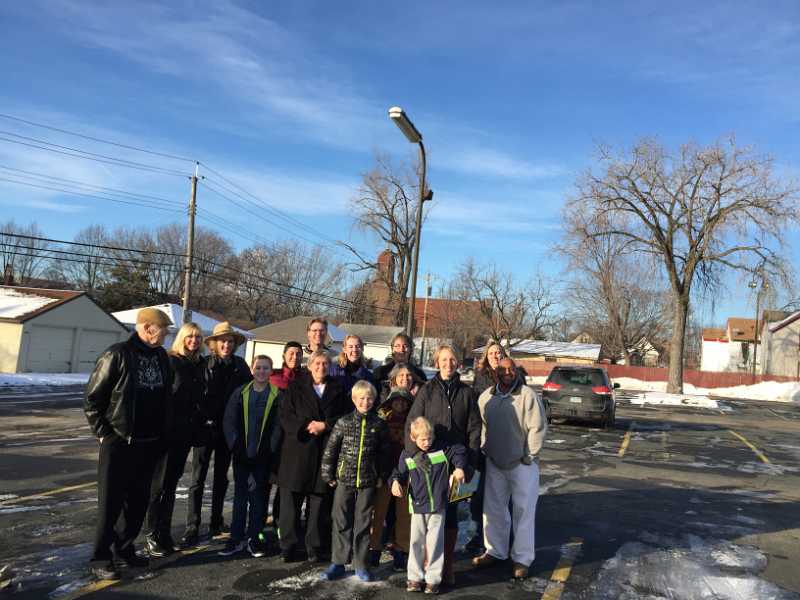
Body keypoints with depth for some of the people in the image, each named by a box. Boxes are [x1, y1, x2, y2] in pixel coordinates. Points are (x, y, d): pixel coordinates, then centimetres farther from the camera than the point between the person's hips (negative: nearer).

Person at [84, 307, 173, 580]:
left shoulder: (161, 356, 5)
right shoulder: (118, 355, -12)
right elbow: (92, 398, -8)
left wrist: (160, 432, 12)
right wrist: (103, 432, -8)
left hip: (149, 443, 6)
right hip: (118, 442, -6)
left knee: (138, 500, 13)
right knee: (111, 502, 3)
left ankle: (124, 548, 28)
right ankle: (100, 558, 15)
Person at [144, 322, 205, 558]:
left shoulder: (198, 365, 9)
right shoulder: (169, 362, -9)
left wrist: (198, 424, 12)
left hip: (185, 433, 6)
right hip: (167, 430, -6)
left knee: (171, 484, 13)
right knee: (159, 483, 1)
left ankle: (164, 532, 22)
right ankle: (151, 535, 11)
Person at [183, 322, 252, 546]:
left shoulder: (240, 366, 0)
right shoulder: (203, 364, -7)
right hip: (205, 426, -3)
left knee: (221, 477, 14)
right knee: (198, 479, -2)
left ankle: (216, 522, 26)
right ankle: (192, 527, 5)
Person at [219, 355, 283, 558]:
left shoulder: (277, 396, -3)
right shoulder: (240, 393, 2)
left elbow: (278, 426, -5)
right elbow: (229, 422, 0)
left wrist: (270, 451, -11)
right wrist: (235, 446, -8)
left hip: (263, 456, -2)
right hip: (242, 455, 2)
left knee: (259, 497, 8)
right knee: (240, 496, 9)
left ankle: (253, 538, 18)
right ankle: (236, 538, 18)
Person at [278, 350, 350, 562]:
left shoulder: (337, 389, 9)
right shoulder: (296, 387, 7)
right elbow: (285, 416, 0)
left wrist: (325, 425, -9)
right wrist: (307, 425, -13)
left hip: (325, 452, 1)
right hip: (297, 450, 0)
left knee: (320, 501, 3)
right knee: (290, 499, 2)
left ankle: (315, 547, 15)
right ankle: (288, 546, 15)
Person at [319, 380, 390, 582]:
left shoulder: (379, 424, 0)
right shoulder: (344, 422, -3)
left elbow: (384, 453, 7)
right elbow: (330, 450, 0)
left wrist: (382, 476, 5)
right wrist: (328, 475, 0)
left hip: (367, 482, 0)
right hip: (344, 480, 0)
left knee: (363, 524, 9)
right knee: (341, 522, 8)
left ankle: (361, 565, 21)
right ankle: (338, 563, 21)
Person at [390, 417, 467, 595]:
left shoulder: (442, 448, -3)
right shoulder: (407, 455, -2)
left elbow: (459, 452, 7)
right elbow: (400, 473, 7)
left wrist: (459, 467, -8)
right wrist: (395, 482, -12)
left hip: (438, 506, -1)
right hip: (418, 506, 1)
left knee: (435, 542, 5)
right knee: (416, 542, 7)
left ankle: (433, 579, 17)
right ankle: (415, 577, 21)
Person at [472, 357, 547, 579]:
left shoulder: (528, 395, -12)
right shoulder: (486, 397, 1)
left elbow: (538, 428, -12)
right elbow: (480, 426, 11)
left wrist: (529, 457, -10)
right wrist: (483, 451, 6)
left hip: (522, 464, -4)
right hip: (494, 463, 4)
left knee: (523, 512, 3)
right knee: (493, 509, 13)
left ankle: (522, 559, 15)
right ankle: (495, 551, 29)